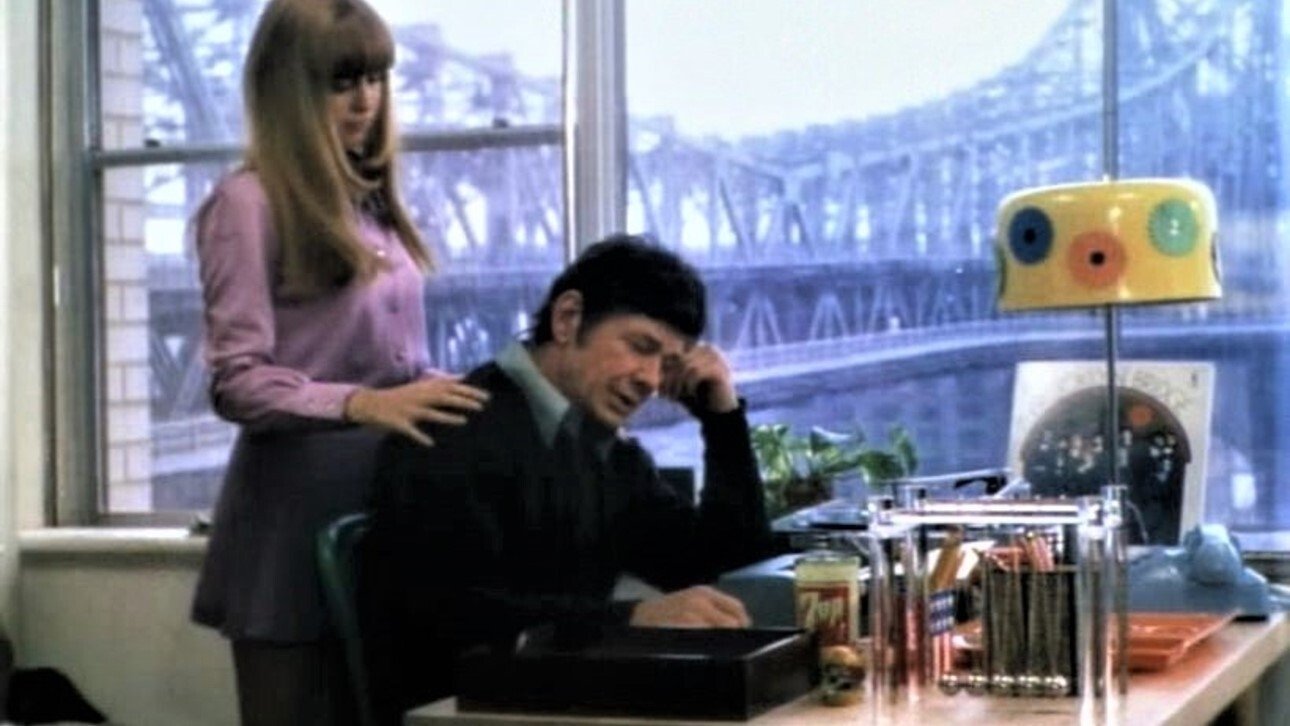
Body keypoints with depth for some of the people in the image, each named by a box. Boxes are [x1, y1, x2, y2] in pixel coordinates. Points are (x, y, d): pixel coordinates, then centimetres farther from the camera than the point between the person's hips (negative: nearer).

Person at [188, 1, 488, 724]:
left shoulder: (371, 202, 14)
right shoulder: (250, 202, -7)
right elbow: (237, 381, -15)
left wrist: (456, 405, 0)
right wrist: (363, 405, -30)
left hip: (388, 499, 6)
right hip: (299, 512, -6)